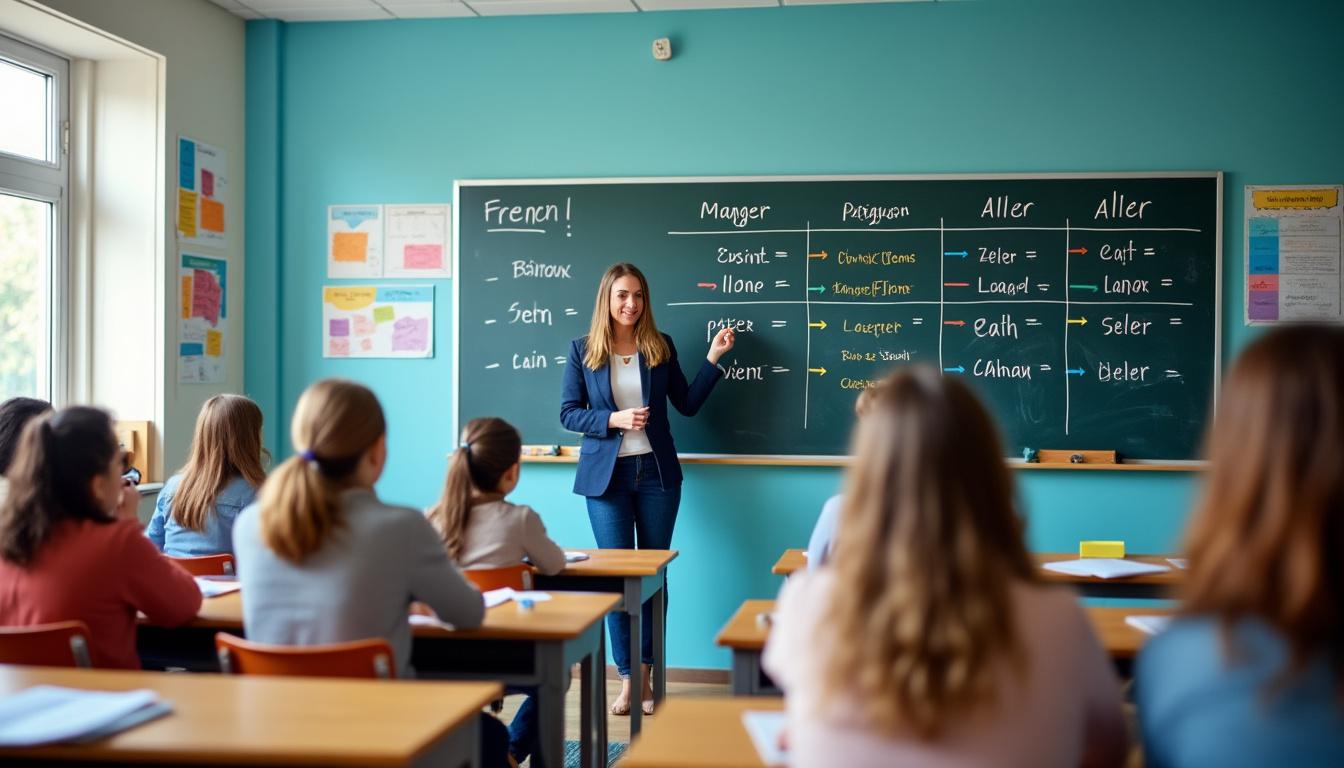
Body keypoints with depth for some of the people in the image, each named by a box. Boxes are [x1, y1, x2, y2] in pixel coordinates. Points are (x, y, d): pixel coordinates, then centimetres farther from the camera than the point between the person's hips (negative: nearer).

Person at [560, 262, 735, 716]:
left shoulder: (661, 346, 5)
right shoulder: (582, 350, 0)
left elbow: (687, 405, 6)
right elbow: (568, 413, -2)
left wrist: (713, 358, 0)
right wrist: (613, 419, -16)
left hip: (656, 472, 2)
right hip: (606, 473, -1)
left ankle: (644, 673, 16)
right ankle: (627, 678, 10)